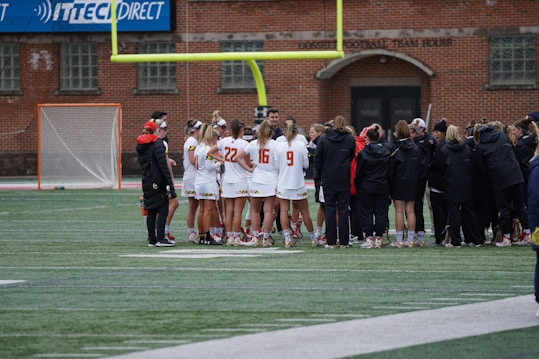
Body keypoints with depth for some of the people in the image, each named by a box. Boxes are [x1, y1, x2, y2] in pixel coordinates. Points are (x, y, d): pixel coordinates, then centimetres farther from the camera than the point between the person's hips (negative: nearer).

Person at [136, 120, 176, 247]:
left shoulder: (140, 145, 12)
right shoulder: (157, 143, -11)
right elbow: (163, 165, -16)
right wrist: (169, 183, -16)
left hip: (147, 182, 7)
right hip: (158, 183, -7)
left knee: (151, 211, 11)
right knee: (162, 210, -4)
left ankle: (152, 239, 11)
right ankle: (160, 239, -9)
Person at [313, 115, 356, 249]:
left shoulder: (324, 139, -2)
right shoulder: (350, 140, -3)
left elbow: (317, 158, 1)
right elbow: (353, 158, 3)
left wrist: (318, 175, 10)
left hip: (328, 179, 0)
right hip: (344, 180, 0)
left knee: (330, 209, 4)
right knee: (343, 209, 5)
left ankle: (331, 241, 1)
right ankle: (344, 241, 4)